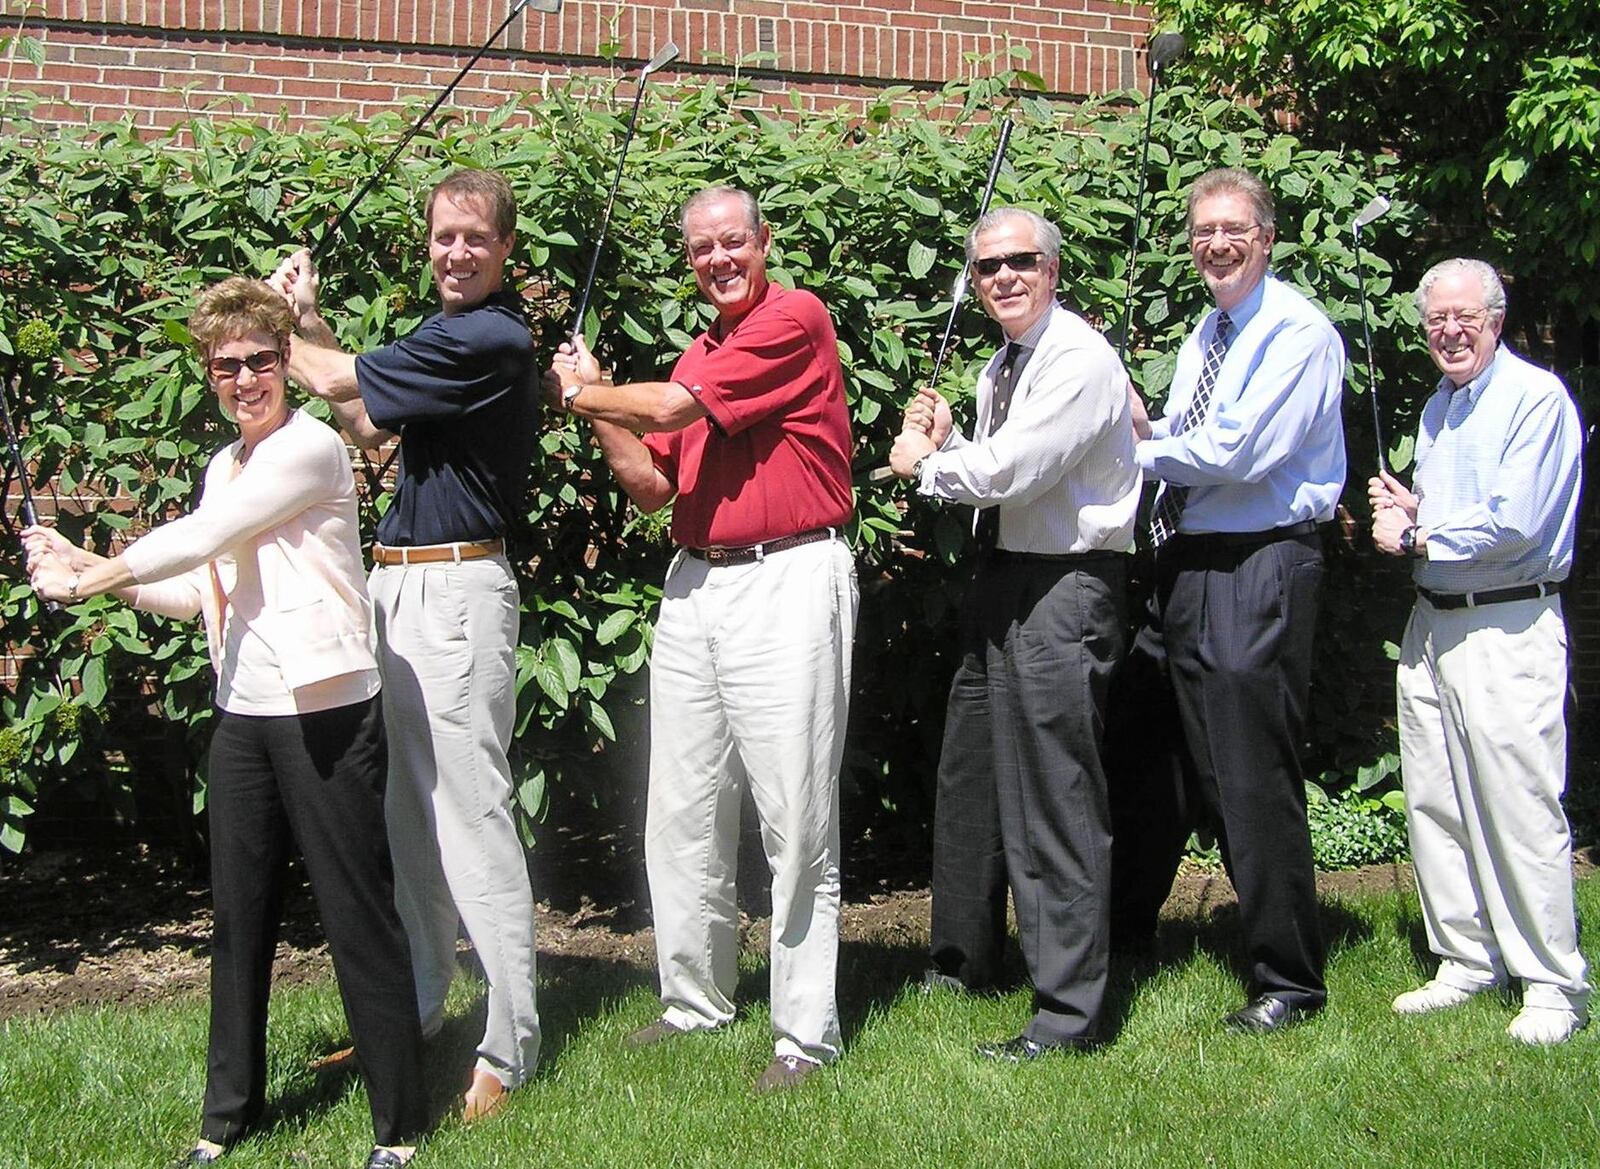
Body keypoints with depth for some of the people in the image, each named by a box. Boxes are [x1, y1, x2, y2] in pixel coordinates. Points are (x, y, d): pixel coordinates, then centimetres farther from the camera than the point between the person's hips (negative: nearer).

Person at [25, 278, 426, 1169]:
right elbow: (204, 590, 17)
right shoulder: (224, 467, 15)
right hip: (244, 716, 8)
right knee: (239, 918, 13)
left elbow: (199, 538, -13)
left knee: (359, 917, -1)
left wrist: (88, 576, -2)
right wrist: (92, 574, 9)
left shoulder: (312, 448, -10)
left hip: (327, 715, -8)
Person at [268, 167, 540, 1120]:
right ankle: (415, 1010, 28)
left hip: (454, 587, -10)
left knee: (471, 815, -8)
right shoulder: (456, 333, 16)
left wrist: (285, 333, 10)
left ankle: (512, 1047, -2)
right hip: (400, 582, 10)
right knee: (411, 810, 16)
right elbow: (369, 425, 21)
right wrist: (308, 321, 15)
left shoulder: (490, 338, -16)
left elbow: (340, 380, -10)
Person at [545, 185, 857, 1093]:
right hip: (696, 585, 8)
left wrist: (581, 393, 5)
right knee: (683, 812, 11)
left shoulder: (796, 319, -7)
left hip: (789, 583, -8)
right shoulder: (698, 356, 19)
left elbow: (671, 407, -12)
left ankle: (807, 1032, 3)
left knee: (795, 820, -4)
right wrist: (596, 406, 7)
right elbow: (652, 485, 19)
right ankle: (696, 999, 25)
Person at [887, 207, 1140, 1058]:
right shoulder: (997, 370, 15)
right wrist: (942, 444, 0)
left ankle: (1067, 1013, 1)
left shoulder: (1080, 360, -14)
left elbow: (1008, 471, -22)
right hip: (1001, 576, 10)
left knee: (1055, 796, -7)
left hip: (1065, 589, -10)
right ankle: (964, 963, 36)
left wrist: (924, 463, -5)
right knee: (968, 778, 18)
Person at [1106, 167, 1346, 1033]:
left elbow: (1237, 452, -19)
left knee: (1253, 782, -3)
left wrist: (1137, 449, -7)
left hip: (1255, 576, -9)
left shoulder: (1299, 332, -9)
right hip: (1180, 567, 9)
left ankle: (1289, 982, 11)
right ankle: (1120, 938, 30)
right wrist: (1141, 427, -1)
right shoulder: (1203, 337, 19)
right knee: (1142, 766, 15)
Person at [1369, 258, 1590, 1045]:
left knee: (1520, 806, -7)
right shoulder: (1438, 408, 18)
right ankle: (1468, 959, 20)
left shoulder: (1536, 397, -10)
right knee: (1433, 803, 10)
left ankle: (1554, 984, 2)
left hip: (1507, 627, -8)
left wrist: (1415, 538, -8)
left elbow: (1513, 522, -19)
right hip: (1431, 622, 9)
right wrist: (1405, 511, 5)